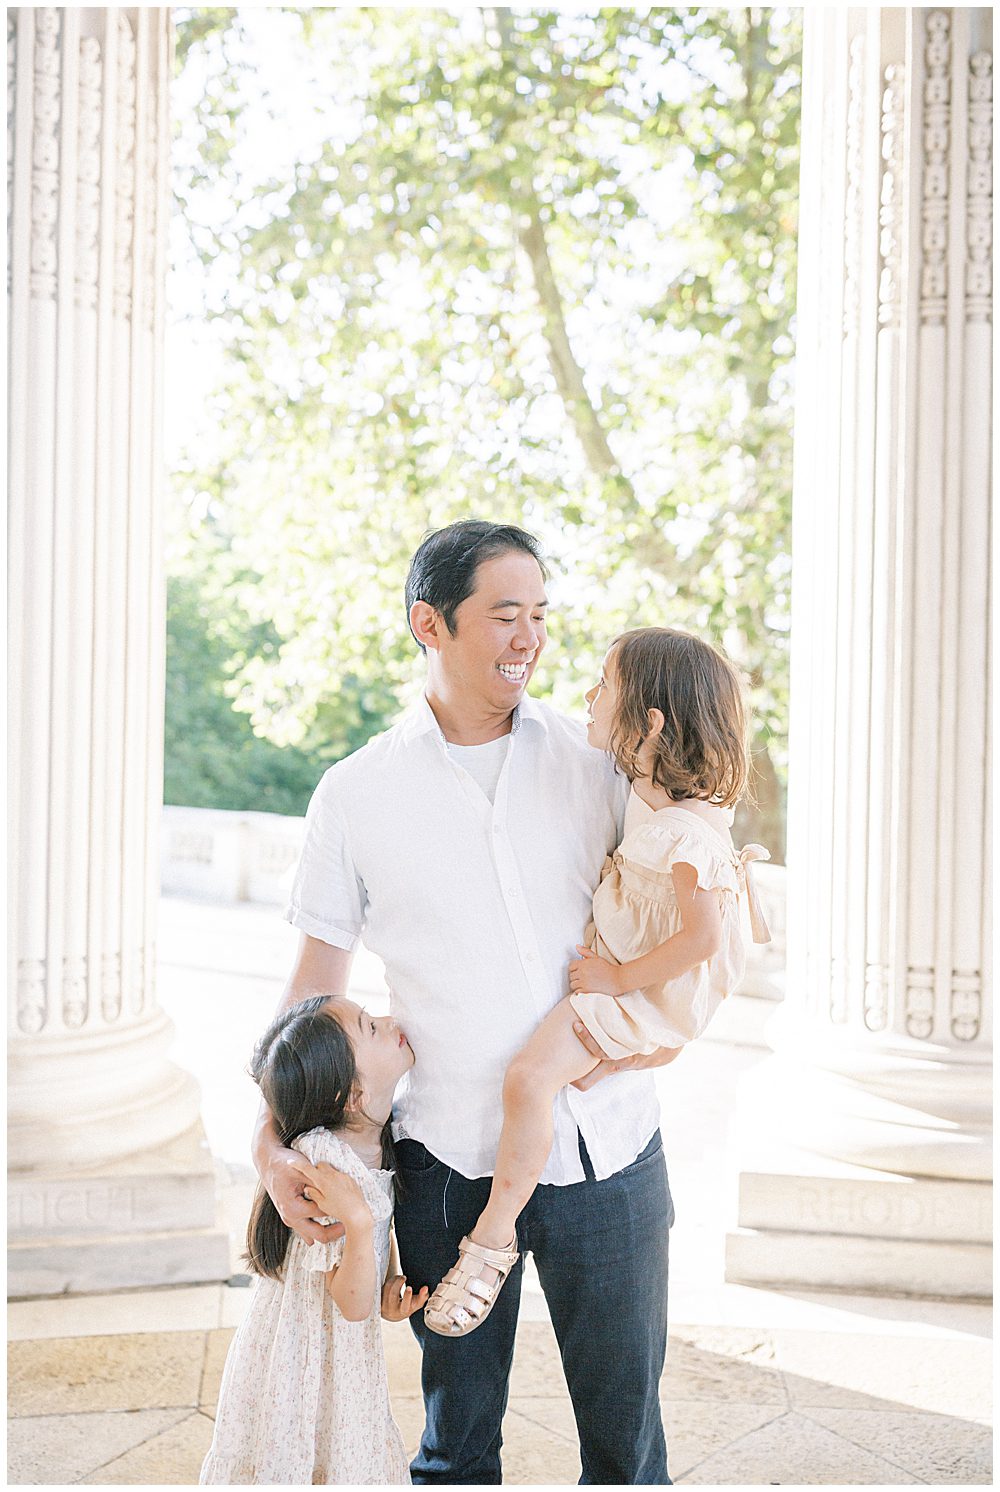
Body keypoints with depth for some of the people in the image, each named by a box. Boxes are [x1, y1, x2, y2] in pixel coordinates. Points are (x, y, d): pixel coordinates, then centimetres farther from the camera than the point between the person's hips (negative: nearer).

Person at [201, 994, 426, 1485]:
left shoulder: (379, 1139, -6)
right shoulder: (325, 1164, -30)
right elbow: (354, 1305, -26)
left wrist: (391, 1282, -4)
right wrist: (358, 1225, -41)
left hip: (347, 1349, 8)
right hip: (303, 1361, -8)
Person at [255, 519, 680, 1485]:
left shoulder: (597, 762, 0)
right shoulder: (356, 796, -2)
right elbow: (315, 984, 4)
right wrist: (272, 1142, -5)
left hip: (607, 1149, 1)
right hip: (451, 1161, -1)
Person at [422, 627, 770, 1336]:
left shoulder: (687, 833, -29)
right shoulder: (649, 793, -2)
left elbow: (702, 937, -31)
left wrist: (621, 977, -23)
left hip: (648, 993, -10)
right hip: (613, 964, 10)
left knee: (530, 1074, -23)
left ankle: (494, 1236, -12)